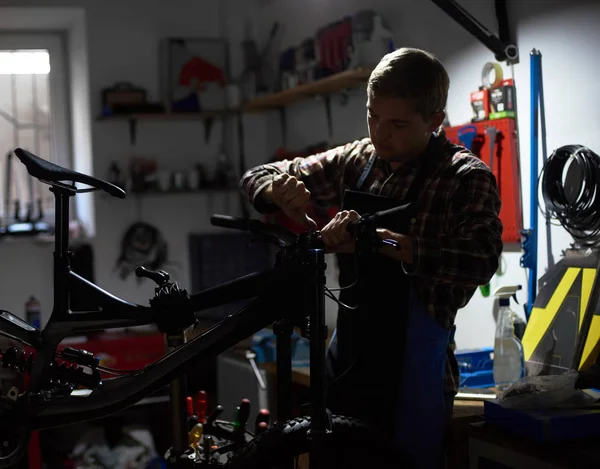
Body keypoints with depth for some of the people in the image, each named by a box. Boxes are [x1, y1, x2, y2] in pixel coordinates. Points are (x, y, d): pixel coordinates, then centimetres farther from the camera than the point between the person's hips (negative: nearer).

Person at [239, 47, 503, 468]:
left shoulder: (466, 178, -11)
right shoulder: (354, 160, 4)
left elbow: (479, 260, -29)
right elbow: (256, 179, 9)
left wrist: (376, 238, -38)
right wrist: (279, 189, -15)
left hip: (412, 376, -5)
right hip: (347, 365, 5)